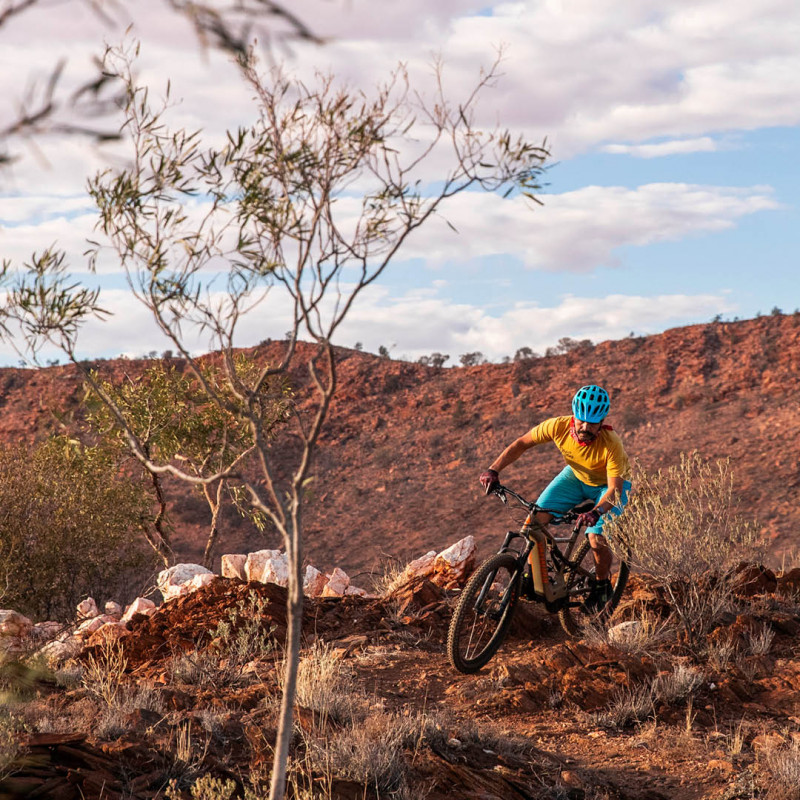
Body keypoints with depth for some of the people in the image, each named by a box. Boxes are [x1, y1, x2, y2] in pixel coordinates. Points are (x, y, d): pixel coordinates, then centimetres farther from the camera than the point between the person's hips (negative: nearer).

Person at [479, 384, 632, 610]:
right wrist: (493, 470, -27)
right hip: (576, 475, 4)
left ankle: (602, 585, 9)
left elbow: (615, 490, -37)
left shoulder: (611, 444, -37)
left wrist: (596, 512, -56)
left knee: (597, 540, -22)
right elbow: (522, 443, -16)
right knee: (537, 518, -15)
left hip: (609, 484, -4)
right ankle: (533, 576, 4)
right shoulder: (559, 426, -29)